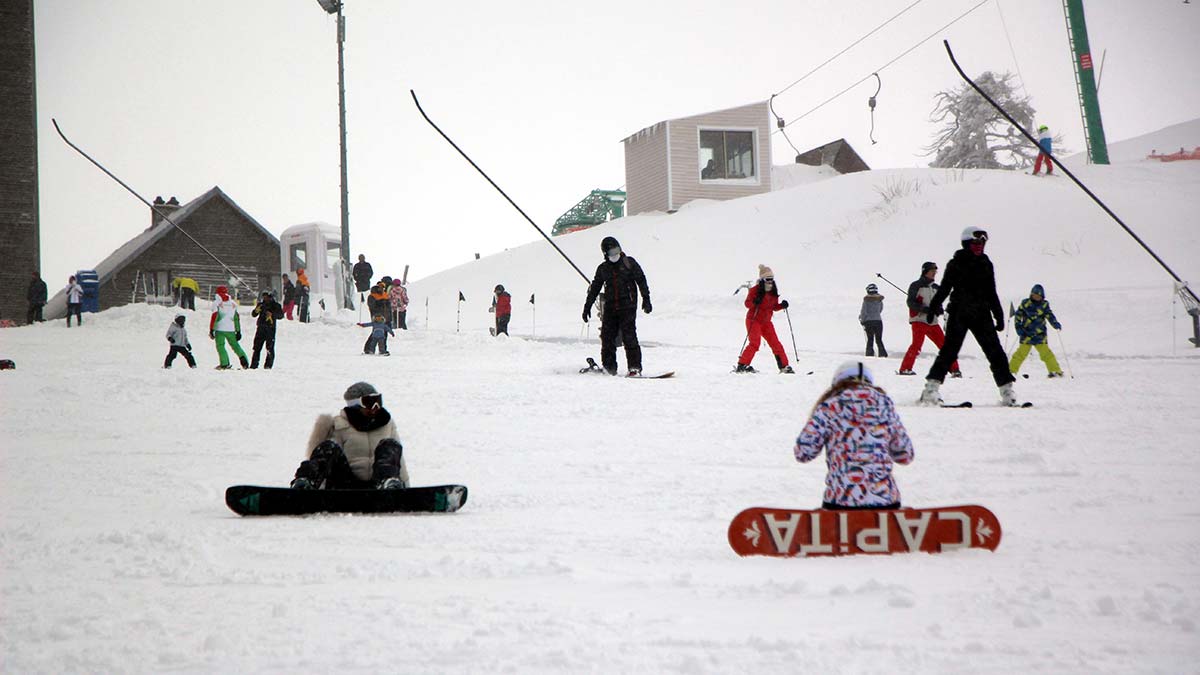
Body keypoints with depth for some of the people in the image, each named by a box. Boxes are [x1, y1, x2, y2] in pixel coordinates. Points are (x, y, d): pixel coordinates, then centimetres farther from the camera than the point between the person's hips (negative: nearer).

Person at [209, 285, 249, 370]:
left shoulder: (217, 303, -2)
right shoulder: (233, 303, 12)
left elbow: (214, 317, -8)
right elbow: (237, 318, 14)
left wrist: (211, 330, -7)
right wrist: (238, 331, 18)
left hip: (220, 329, -4)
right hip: (231, 329, 4)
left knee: (220, 346, 1)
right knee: (235, 345, 15)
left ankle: (224, 363, -13)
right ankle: (243, 358, -4)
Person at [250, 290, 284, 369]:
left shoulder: (276, 305, 3)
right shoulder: (261, 304, 13)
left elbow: (281, 315, -8)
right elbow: (253, 314, 12)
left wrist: (272, 315, -23)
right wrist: (256, 310, -11)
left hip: (270, 329, -4)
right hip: (260, 328, 4)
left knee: (270, 348, -7)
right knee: (257, 347, 4)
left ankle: (268, 365, -4)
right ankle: (254, 364, 8)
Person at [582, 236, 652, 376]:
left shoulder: (629, 263, 3)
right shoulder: (603, 269, 12)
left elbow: (641, 281, 4)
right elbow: (594, 288, 20)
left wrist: (646, 299, -3)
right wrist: (587, 306, 19)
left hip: (627, 306, -4)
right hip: (610, 307, 4)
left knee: (629, 335, -12)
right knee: (607, 337, -2)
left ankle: (635, 367, -11)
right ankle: (609, 367, 8)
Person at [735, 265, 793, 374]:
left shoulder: (773, 292, 7)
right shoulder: (755, 290, -11)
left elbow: (774, 307, 15)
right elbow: (747, 303, -11)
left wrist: (782, 305, -5)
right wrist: (755, 302, -31)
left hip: (766, 321, 6)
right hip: (753, 320, -6)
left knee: (775, 343, 3)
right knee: (755, 343, -18)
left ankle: (784, 366, 9)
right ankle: (742, 365, -14)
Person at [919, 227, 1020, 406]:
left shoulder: (986, 264, 14)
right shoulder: (956, 264, 1)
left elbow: (991, 294, 21)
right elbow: (944, 289, 1)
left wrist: (998, 315, 19)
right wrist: (933, 307, -9)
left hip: (982, 314, 4)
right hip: (959, 314, -4)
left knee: (994, 351, -1)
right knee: (950, 350, -11)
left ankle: (1007, 391, 0)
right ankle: (931, 388, -8)